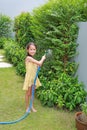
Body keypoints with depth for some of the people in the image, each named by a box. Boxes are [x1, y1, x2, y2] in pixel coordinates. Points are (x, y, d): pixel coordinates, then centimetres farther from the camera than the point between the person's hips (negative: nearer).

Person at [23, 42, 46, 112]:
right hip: (29, 77, -7)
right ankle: (27, 107, 21)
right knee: (28, 93, 6)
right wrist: (43, 58, -5)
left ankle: (32, 106, 30)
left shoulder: (33, 59, 6)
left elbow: (38, 65, 9)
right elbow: (39, 63, -23)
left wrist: (42, 60, -4)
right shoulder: (28, 58, -20)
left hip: (34, 77, 7)